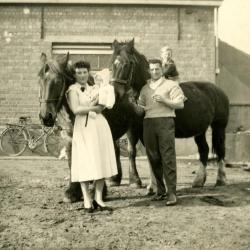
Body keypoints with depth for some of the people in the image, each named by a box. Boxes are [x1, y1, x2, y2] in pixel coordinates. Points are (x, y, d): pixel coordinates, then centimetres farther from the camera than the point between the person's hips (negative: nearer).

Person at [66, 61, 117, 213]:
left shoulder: (95, 88, 16)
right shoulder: (73, 90, 1)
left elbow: (103, 106, 4)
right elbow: (76, 109, -13)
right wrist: (94, 107, -10)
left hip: (100, 125, 5)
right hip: (84, 127, -5)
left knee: (102, 162, 5)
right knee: (85, 163, -4)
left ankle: (98, 199, 12)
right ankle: (87, 201, 4)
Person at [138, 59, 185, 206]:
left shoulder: (171, 85, 5)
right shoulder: (145, 88, 18)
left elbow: (180, 104, -2)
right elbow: (140, 105, 27)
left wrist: (164, 100, -14)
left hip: (165, 122, -5)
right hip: (148, 123, 5)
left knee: (168, 158, -9)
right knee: (153, 158, 7)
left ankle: (172, 193, -8)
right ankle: (161, 190, 18)